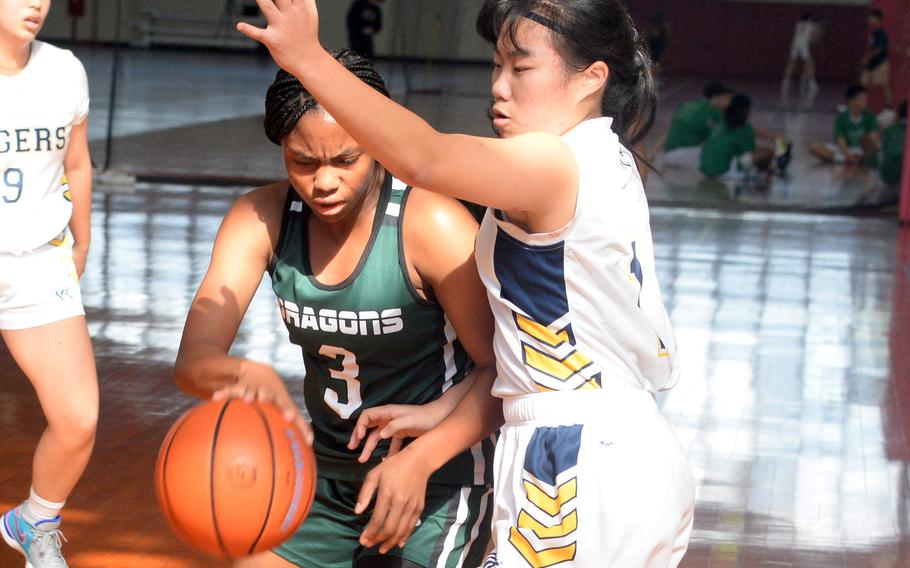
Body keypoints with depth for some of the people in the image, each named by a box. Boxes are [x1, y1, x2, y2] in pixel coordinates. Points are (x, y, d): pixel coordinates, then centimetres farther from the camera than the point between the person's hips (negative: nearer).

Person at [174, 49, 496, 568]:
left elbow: (503, 371, -17)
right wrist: (246, 376, -40)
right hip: (327, 472, 5)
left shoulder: (432, 226, -21)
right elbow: (193, 360, -17)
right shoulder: (260, 221, -9)